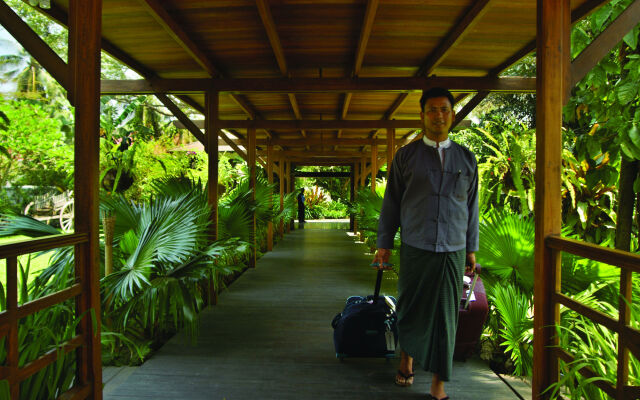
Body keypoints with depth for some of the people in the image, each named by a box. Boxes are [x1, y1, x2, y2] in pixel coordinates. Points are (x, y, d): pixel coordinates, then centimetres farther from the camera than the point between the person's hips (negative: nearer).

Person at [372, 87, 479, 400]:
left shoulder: (466, 159, 10)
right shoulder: (406, 156, 4)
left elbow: (471, 206, 13)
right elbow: (391, 202, 6)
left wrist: (472, 249, 12)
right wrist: (383, 244, 4)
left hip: (453, 250, 1)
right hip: (415, 248, -1)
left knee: (445, 316, 3)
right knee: (410, 309, 8)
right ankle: (406, 357, 35)